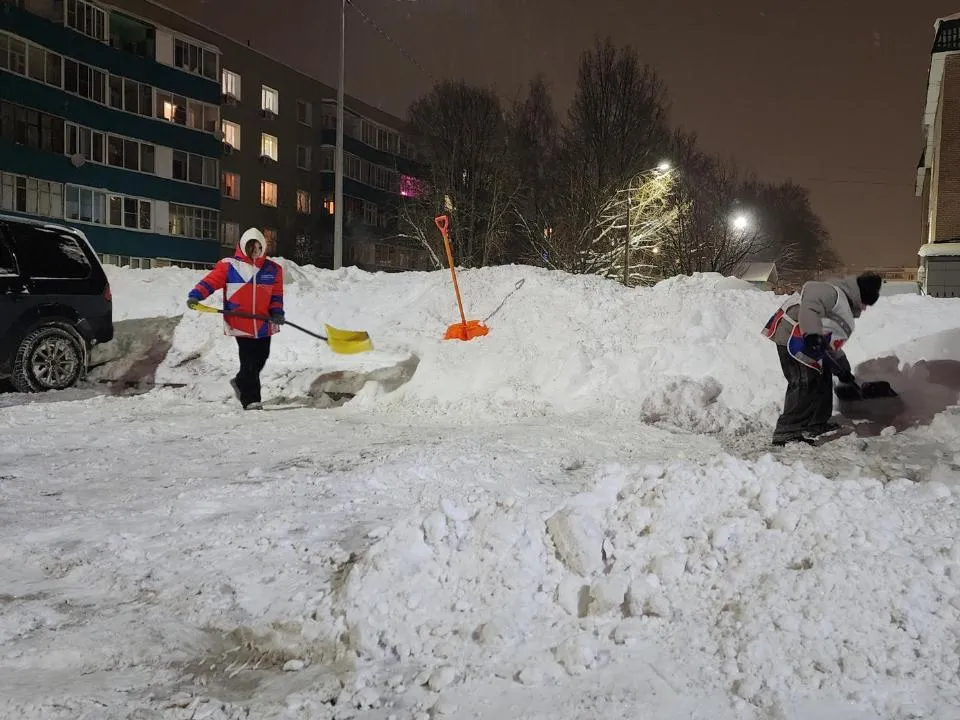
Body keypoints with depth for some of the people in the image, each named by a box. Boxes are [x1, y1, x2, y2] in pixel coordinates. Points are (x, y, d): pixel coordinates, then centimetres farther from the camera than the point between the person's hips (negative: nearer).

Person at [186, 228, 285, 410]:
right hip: (240, 323, -4)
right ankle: (250, 399, 1)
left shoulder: (273, 269, 8)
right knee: (249, 361, -7)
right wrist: (195, 296, -20)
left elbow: (276, 294, 9)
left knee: (260, 359, 14)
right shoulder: (229, 265, -1)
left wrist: (277, 312, -6)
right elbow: (210, 281, -6)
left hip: (264, 323, 4)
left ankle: (241, 383, 40)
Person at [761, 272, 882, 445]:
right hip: (792, 338, -11)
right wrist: (812, 334, -41)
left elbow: (832, 344, 28)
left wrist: (843, 368, 28)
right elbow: (810, 305, -31)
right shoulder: (833, 292, -10)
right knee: (805, 384, -15)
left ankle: (816, 423, 32)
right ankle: (787, 432, -15)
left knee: (822, 378, 19)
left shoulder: (845, 312, 24)